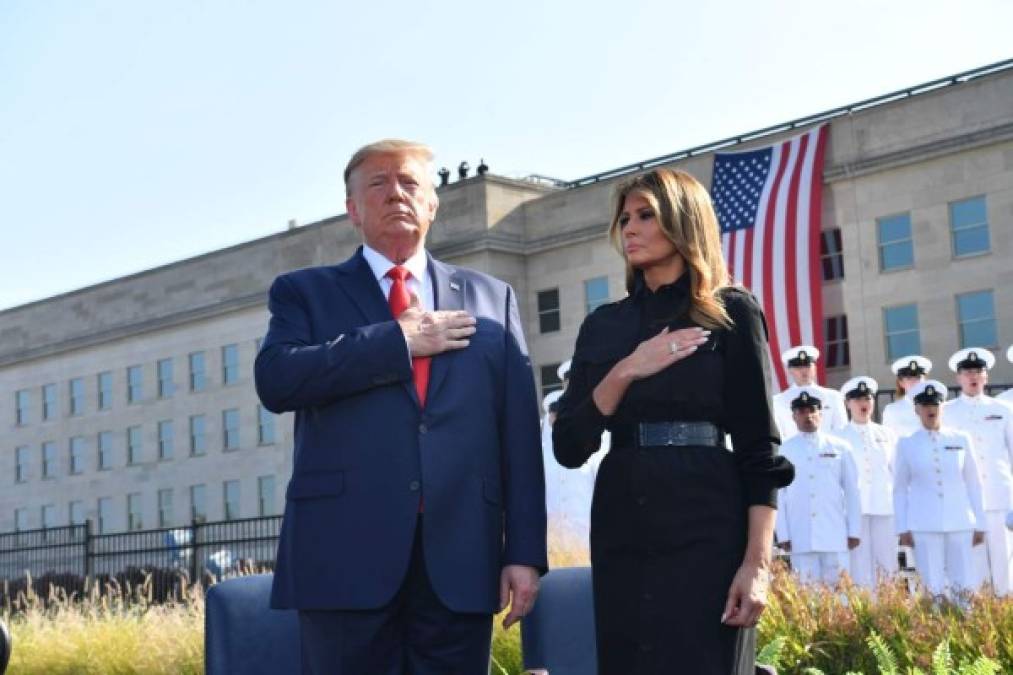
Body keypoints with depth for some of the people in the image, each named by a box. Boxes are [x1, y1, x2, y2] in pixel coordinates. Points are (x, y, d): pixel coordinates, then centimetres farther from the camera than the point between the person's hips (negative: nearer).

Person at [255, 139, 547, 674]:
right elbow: (276, 380, -9)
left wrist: (525, 550, 2)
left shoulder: (490, 299, 16)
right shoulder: (305, 292, 12)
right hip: (346, 552, -1)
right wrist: (398, 340, -8)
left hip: (461, 555, 2)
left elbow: (519, 432, 10)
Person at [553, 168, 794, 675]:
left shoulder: (732, 313, 1)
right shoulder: (603, 325, 12)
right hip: (620, 530, 4)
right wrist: (623, 373, -10)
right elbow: (568, 447, 4)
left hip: (708, 528, -4)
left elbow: (758, 449, -3)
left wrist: (757, 562, -12)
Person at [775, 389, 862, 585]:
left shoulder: (840, 448, 7)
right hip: (800, 538, -1)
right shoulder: (784, 451, 4)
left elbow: (852, 492, 8)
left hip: (835, 536, 1)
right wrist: (783, 535, 0)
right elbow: (778, 495, 4)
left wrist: (854, 531, 5)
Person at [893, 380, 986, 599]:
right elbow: (900, 489, 6)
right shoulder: (906, 444, 4)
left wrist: (979, 524, 8)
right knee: (934, 589, -2)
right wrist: (903, 528, 1)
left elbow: (973, 484, 10)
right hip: (923, 526, -1)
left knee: (965, 587, 0)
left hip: (960, 524, 1)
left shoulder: (962, 440, 8)